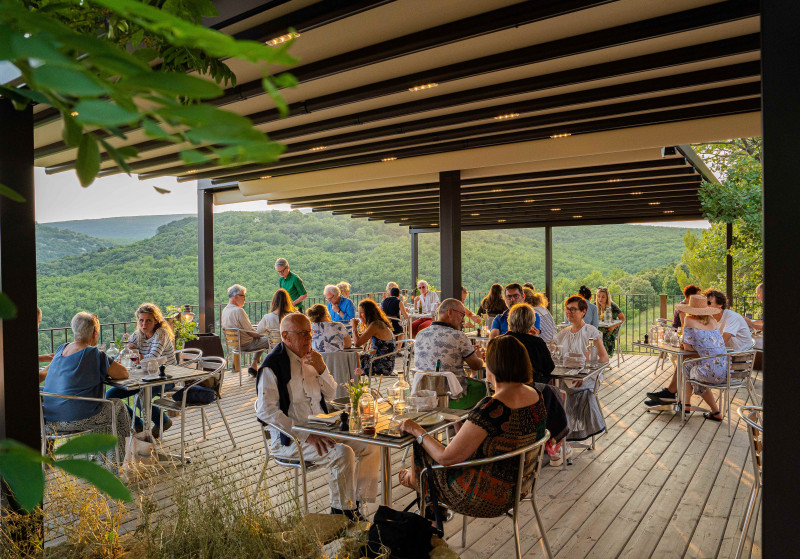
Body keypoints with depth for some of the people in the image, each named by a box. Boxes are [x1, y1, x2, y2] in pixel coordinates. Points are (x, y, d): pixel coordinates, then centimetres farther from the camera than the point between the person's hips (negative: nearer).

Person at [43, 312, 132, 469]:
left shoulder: (61, 349, 8)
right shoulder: (94, 354, -14)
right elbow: (124, 374, -11)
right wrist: (107, 371, 11)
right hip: (77, 419, -8)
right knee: (117, 406, 17)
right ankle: (113, 461, 25)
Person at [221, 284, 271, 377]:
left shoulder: (224, 310, 4)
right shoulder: (239, 311, -25)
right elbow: (251, 332, -22)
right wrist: (263, 333, -3)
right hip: (246, 344, -9)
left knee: (260, 339, 29)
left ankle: (254, 365, 22)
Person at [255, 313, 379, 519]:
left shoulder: (309, 358, 11)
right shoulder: (272, 366, -13)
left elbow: (330, 394, 15)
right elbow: (265, 410, -21)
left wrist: (321, 369, -6)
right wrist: (306, 435, -24)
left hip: (321, 430, 8)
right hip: (289, 438, -8)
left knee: (370, 448, -4)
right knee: (342, 454, -28)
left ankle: (355, 505, 5)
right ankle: (341, 511, -9)